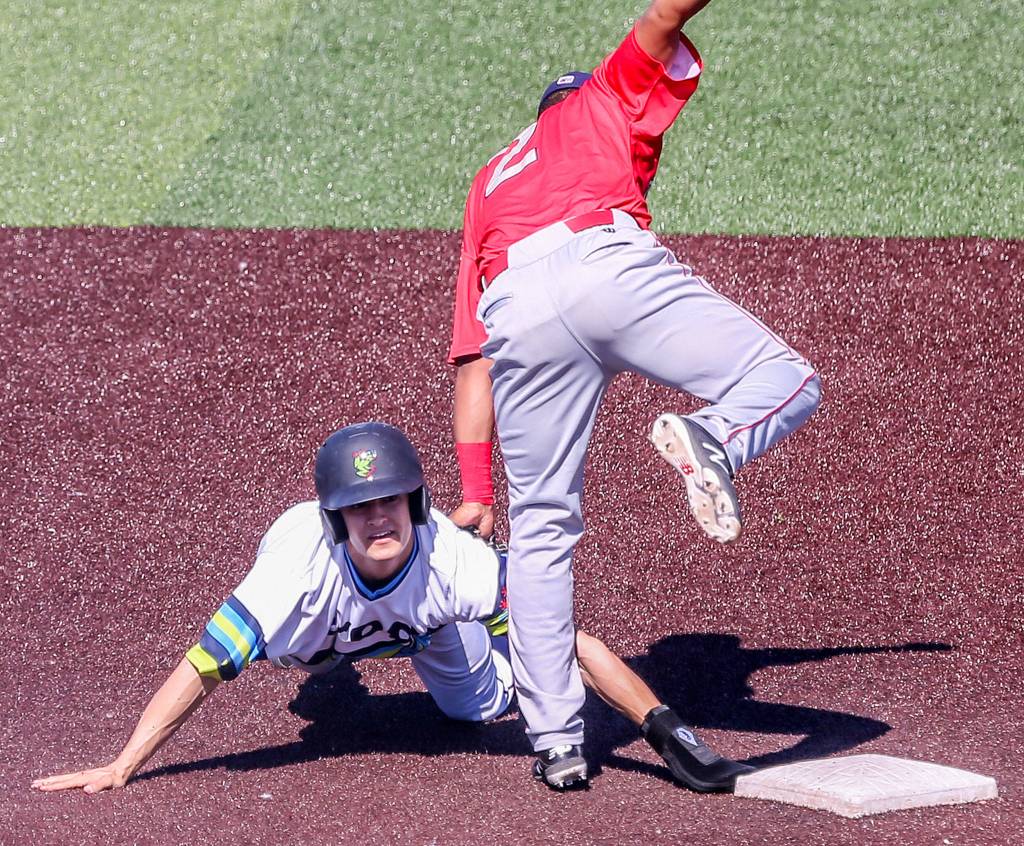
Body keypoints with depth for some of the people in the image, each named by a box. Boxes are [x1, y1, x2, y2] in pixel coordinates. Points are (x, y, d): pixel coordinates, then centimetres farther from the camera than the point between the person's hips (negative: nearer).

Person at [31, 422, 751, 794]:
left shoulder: (452, 559, -46)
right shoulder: (304, 563, -48)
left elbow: (564, 635, -46)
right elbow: (205, 667, -49)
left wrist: (663, 727, -53)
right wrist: (120, 768, -55)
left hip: (425, 614, -1)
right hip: (325, 605, 1)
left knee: (483, 703, 20)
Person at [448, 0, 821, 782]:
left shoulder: (489, 189, 41)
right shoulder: (607, 99, 33)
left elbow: (473, 363, 32)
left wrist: (476, 494, 27)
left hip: (516, 311, 4)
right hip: (606, 259, -4)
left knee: (541, 529, 12)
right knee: (790, 383, 4)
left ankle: (557, 741, 7)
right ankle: (710, 440, -28)